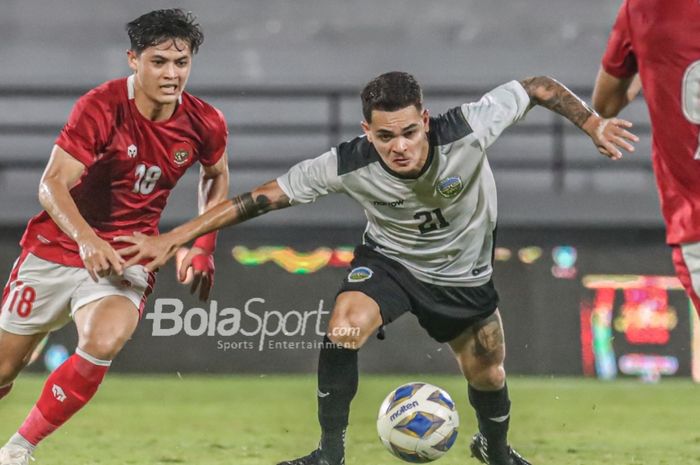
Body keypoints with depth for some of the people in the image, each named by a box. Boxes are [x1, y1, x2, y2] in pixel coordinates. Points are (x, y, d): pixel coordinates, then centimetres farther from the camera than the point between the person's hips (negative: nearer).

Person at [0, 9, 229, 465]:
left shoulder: (205, 123, -7)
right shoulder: (100, 107, -19)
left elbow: (217, 176, 16)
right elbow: (53, 184, -24)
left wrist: (203, 246, 7)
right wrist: (87, 239, -40)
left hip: (126, 257, 1)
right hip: (58, 246, -1)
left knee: (103, 343, -29)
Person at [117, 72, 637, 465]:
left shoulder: (467, 131, -35)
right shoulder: (349, 166, -33)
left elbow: (536, 88, -20)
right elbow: (265, 196, -26)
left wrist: (594, 124, -28)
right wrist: (174, 238, -27)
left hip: (464, 274, 1)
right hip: (389, 259, -1)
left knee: (489, 377, 13)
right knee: (343, 329, -28)